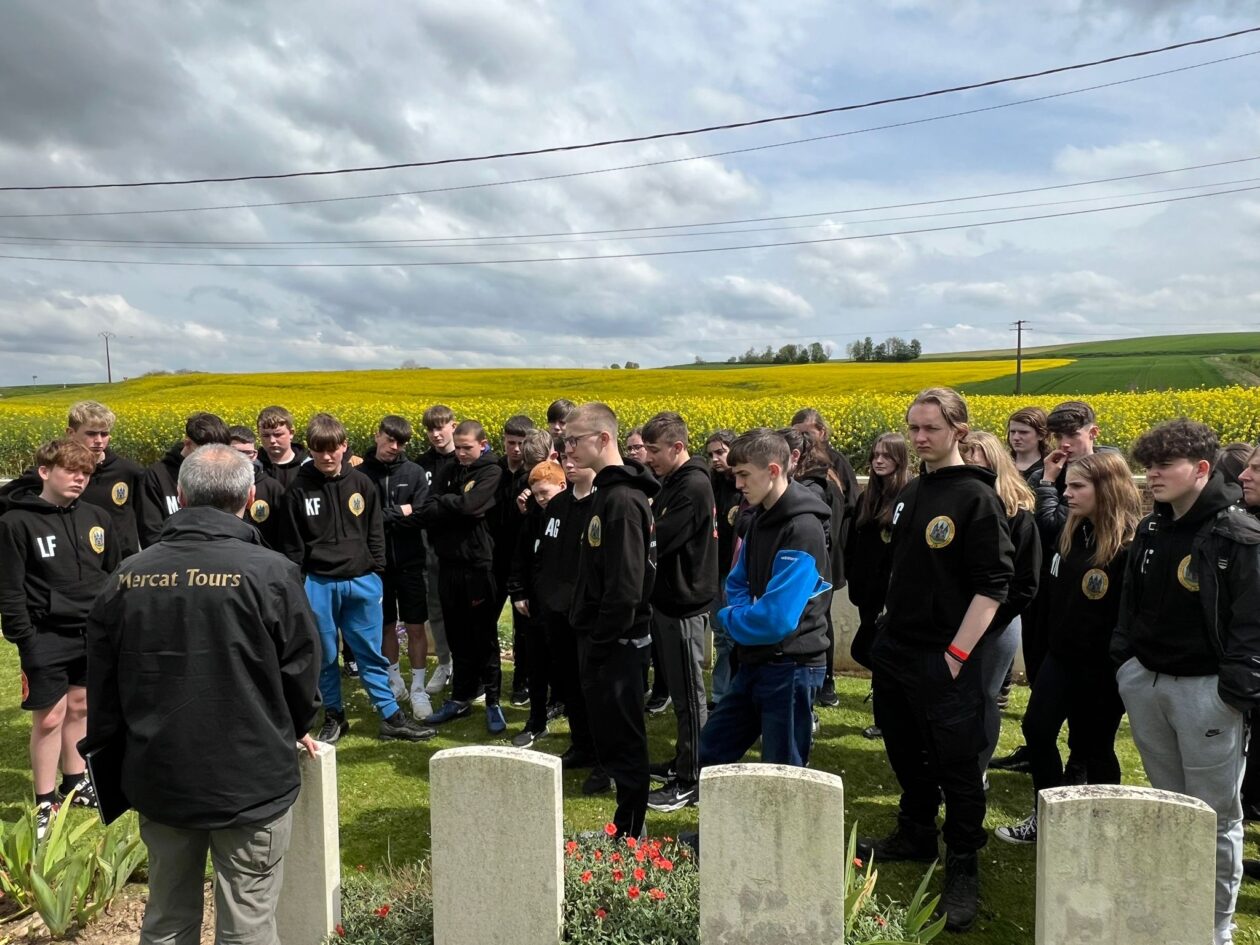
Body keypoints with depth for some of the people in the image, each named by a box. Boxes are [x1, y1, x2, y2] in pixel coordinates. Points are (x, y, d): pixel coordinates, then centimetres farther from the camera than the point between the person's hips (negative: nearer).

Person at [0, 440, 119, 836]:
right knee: (49, 718, 1)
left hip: (95, 635, 5)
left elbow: (115, 576, 13)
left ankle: (75, 782, 33)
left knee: (80, 708, 15)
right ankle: (45, 802, 15)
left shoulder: (98, 517, 5)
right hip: (48, 639, -4)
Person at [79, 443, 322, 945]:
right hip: (252, 782, -4)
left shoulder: (128, 576, -3)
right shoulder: (270, 572, -15)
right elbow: (301, 672, -7)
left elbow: (102, 682, 5)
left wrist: (109, 750, 21)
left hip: (159, 780, 4)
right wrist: (294, 730, 13)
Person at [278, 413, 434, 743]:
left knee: (371, 653, 6)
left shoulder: (361, 483, 2)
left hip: (361, 581, 1)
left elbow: (375, 532, 8)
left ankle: (391, 717, 13)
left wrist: (376, 573, 3)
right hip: (319, 583, -1)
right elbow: (291, 543, 1)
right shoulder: (299, 489, -3)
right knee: (325, 655, 9)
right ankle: (334, 716, 25)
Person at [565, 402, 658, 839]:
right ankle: (624, 828, 30)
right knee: (610, 734, 17)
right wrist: (589, 634, 15)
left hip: (617, 643, -10)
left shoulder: (623, 498, -20)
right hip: (602, 639, 10)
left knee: (622, 739, 1)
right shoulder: (606, 491, 12)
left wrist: (600, 641, -18)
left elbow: (625, 585, -24)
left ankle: (630, 836, 14)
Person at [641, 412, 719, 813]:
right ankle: (683, 761, 32)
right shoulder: (672, 483, 12)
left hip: (685, 604, -10)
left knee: (688, 694, 0)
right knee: (679, 689, 19)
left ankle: (690, 781, 9)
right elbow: (656, 530, 12)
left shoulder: (694, 487, -19)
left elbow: (658, 541, -25)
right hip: (669, 599, 10)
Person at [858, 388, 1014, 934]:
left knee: (956, 766, 3)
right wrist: (887, 634, 14)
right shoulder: (909, 494, 10)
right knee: (906, 753, 20)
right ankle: (916, 834, 39)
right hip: (894, 652, 8)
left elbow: (994, 584, -16)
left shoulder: (977, 498, -13)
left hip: (942, 661, -7)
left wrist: (957, 655, -18)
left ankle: (963, 870, 17)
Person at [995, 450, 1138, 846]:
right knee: (1037, 729, 9)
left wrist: (1119, 665, -17)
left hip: (1102, 668, -7)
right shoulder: (1070, 534, 5)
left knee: (1095, 746, 7)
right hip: (1062, 656, 7)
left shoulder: (1131, 544, -17)